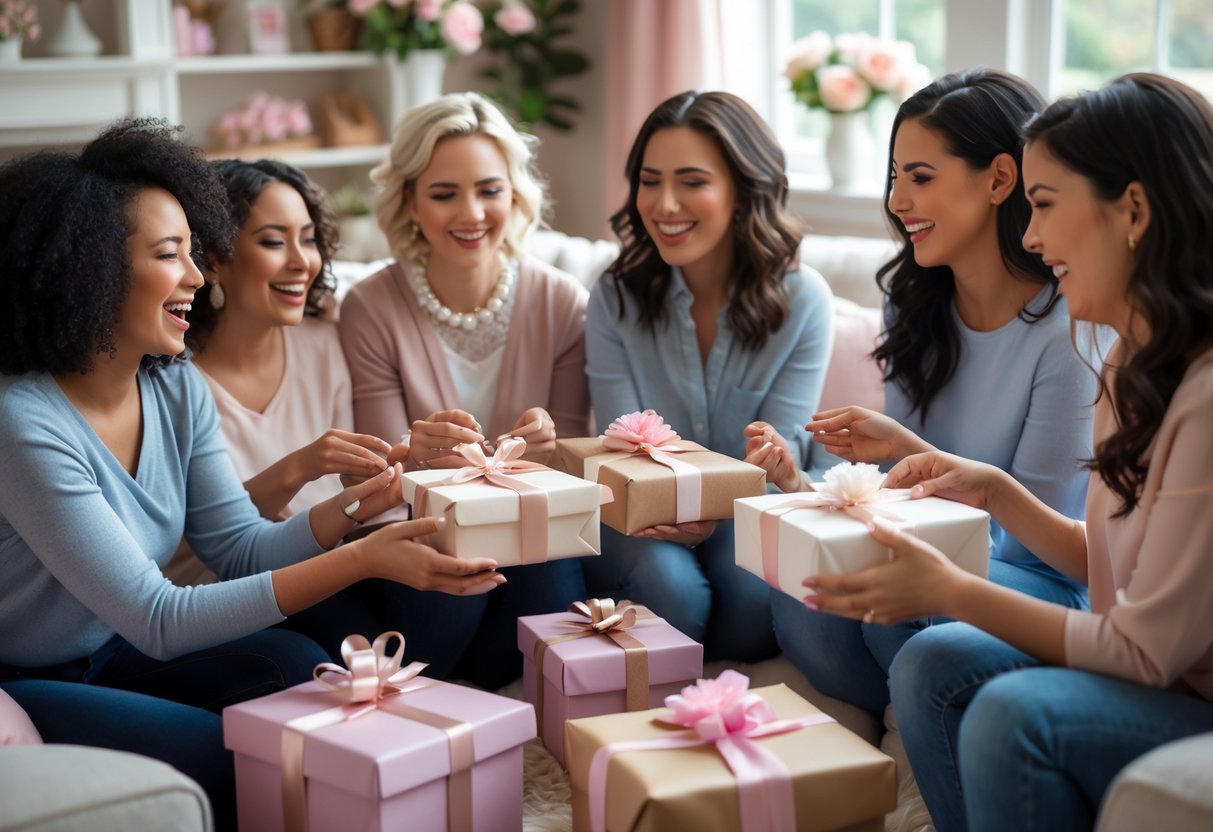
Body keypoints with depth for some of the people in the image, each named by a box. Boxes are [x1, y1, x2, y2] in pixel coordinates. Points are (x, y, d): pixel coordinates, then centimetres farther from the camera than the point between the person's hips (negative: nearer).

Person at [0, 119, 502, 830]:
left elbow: (241, 547, -3)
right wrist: (364, 561, -35)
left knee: (301, 670, -13)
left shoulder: (177, 389, -5)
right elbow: (156, 621, -30)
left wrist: (361, 505, -22)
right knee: (230, 757, -22)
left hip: (112, 653, 7)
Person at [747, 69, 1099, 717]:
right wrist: (803, 485, -14)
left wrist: (909, 448, -24)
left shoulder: (1071, 330, -17)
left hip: (1051, 587, -5)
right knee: (802, 595, -25)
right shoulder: (914, 302, 5)